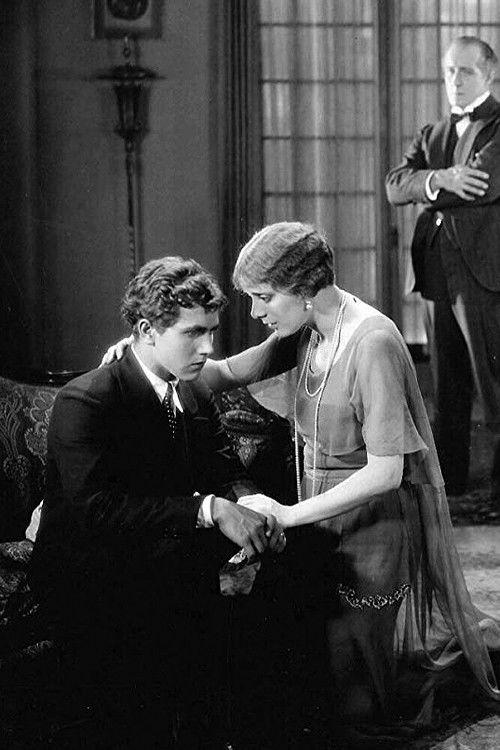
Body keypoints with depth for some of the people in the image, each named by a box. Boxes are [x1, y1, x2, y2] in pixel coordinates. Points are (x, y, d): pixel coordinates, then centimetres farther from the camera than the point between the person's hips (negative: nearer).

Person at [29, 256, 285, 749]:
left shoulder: (196, 395, 8)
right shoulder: (85, 401, -16)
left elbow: (225, 472, 14)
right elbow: (94, 506, -28)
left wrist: (251, 507, -11)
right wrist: (209, 510, -32)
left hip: (165, 574, 6)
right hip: (90, 585, -6)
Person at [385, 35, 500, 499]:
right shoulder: (433, 135, 20)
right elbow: (396, 186, 5)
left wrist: (425, 190, -2)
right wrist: (439, 179, -15)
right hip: (437, 273, 6)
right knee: (446, 388, 11)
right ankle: (447, 483, 18)